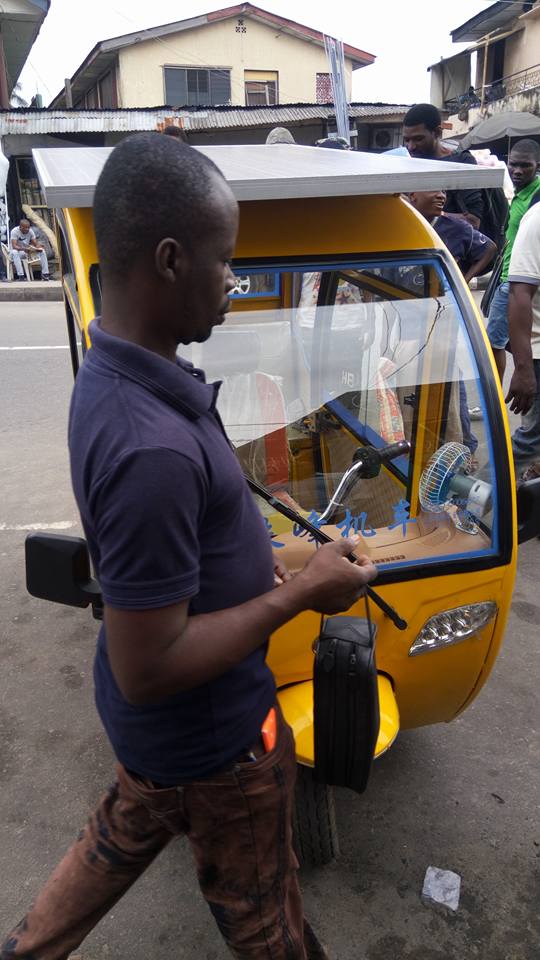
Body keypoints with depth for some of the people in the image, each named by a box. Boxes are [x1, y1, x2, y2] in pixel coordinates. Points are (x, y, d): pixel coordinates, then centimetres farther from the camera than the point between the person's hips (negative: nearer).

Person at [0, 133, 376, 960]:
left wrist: (264, 567, 6)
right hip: (209, 737, -8)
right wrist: (300, 595, -23)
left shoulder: (108, 375, -6)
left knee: (123, 836, 34)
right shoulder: (153, 449, -38)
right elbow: (149, 668, -31)